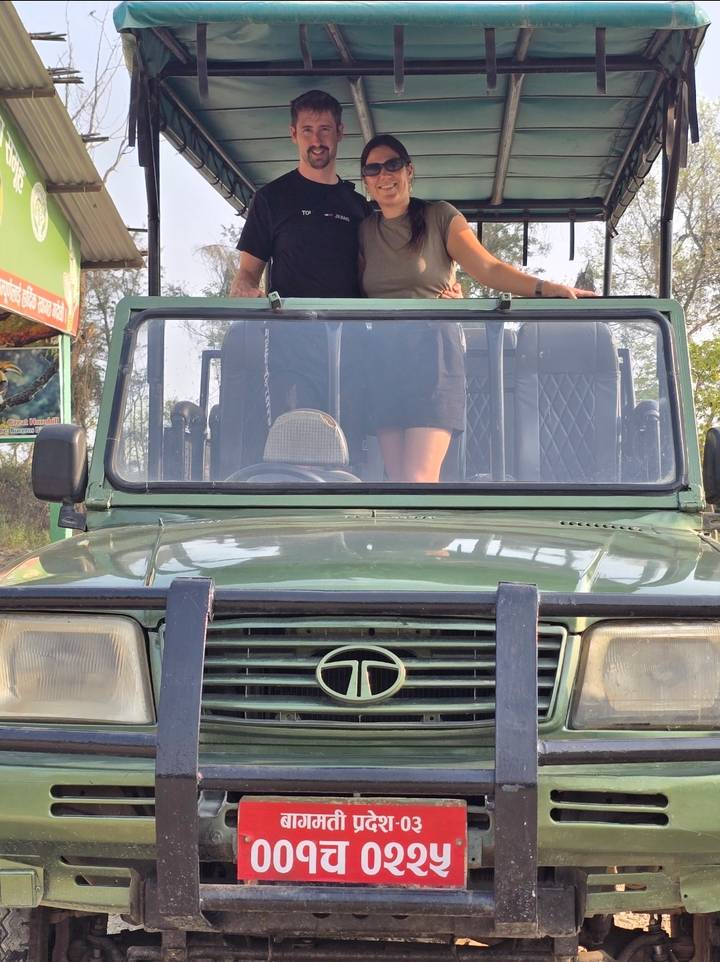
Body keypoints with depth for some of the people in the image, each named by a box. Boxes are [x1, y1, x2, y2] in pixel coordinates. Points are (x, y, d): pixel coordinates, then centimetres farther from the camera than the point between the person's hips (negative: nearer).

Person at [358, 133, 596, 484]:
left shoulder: (439, 217, 5)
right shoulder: (364, 231, 17)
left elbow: (489, 268, -5)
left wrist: (545, 287, -18)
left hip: (432, 352, -4)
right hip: (383, 358, 4)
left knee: (419, 479, -17)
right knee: (396, 478, -1)